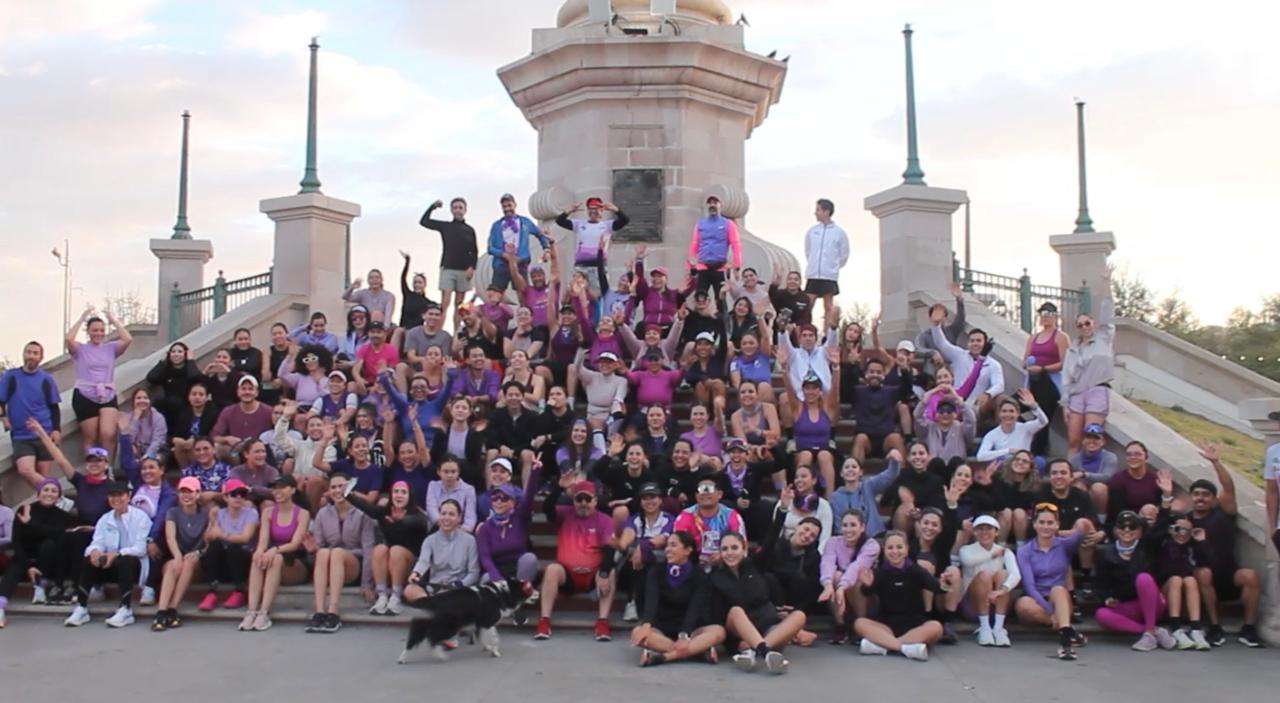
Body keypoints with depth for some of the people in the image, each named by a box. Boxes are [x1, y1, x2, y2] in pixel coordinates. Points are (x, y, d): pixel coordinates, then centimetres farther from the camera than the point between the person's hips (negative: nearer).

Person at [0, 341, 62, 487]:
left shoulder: (46, 379, 6)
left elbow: (54, 407, 11)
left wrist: (56, 429, -1)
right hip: (21, 436, 0)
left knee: (43, 475, -3)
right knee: (25, 470, -21)